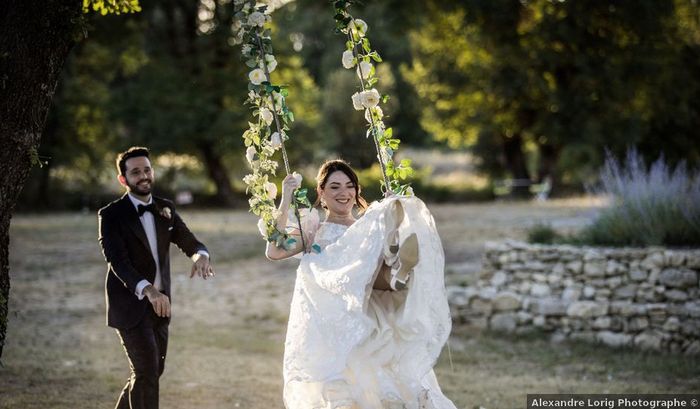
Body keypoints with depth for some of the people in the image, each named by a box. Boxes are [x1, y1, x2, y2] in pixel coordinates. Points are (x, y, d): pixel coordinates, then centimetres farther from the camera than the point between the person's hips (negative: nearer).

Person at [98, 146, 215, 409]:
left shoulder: (165, 208, 8)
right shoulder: (111, 215, -11)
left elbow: (188, 241, 1)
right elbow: (118, 261, -23)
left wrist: (200, 256, -25)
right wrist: (148, 290, -40)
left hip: (159, 305, 7)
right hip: (130, 306, -6)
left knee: (154, 369, 15)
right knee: (146, 372, -11)